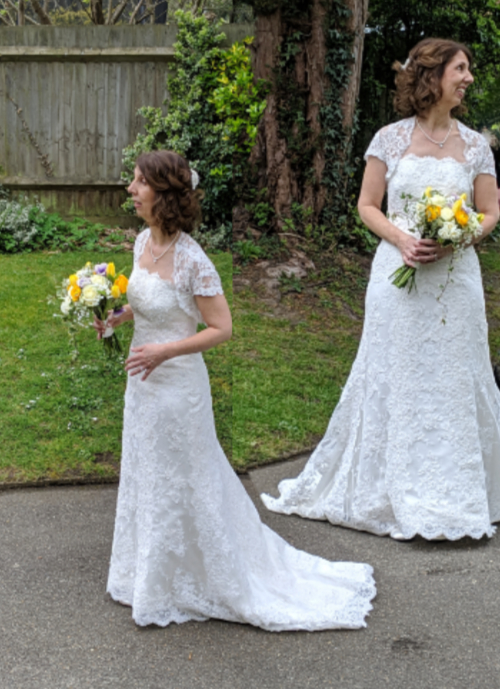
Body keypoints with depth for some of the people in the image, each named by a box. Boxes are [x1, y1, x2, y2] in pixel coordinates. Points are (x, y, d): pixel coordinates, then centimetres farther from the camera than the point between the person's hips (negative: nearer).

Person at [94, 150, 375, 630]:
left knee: (183, 482, 6)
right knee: (147, 477, 21)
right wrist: (116, 317, 0)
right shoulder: (143, 242, 1)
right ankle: (153, 579, 41)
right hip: (144, 380, 8)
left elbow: (222, 328, -19)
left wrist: (164, 350, -25)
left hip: (176, 383, -8)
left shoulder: (190, 260, -23)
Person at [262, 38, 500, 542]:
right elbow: (367, 205, 2)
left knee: (453, 383, 5)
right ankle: (395, 492, 18)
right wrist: (401, 239, -14)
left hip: (455, 276, 2)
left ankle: (453, 494, 18)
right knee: (394, 382, 4)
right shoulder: (391, 138, 1)